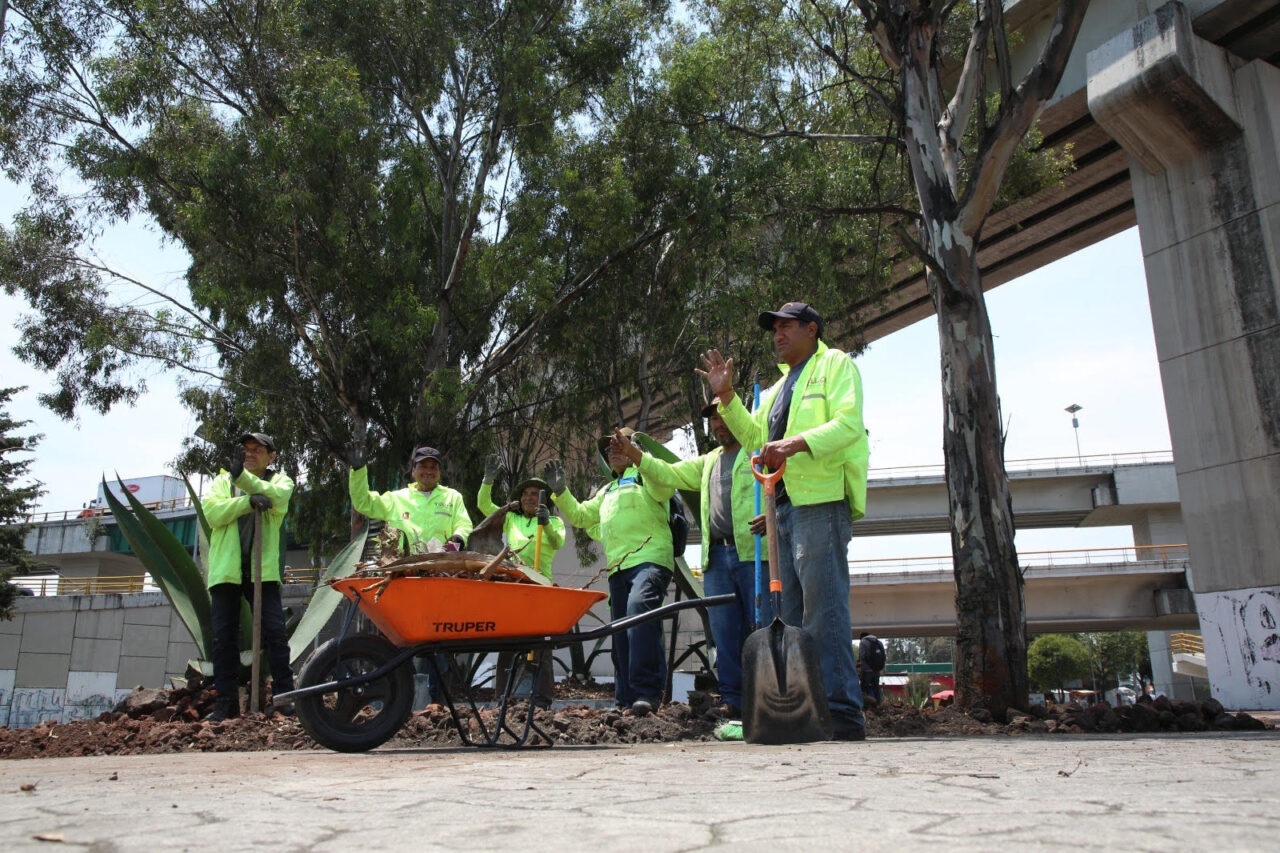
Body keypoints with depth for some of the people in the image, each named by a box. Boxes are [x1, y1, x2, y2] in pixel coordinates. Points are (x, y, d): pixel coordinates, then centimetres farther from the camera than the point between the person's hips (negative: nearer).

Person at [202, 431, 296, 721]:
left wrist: (243, 478, -24)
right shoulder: (223, 479, 17)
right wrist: (248, 501, -16)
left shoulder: (279, 480, 12)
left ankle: (284, 694, 1)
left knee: (274, 631, -6)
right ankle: (226, 700, 10)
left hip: (263, 568, -2)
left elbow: (278, 496, -13)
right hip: (226, 568, 2)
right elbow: (211, 512, -2)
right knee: (224, 636, 3)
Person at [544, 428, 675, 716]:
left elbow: (665, 487, -13)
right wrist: (560, 491, 20)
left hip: (650, 559, -8)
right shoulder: (607, 492, 32)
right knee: (621, 631, 6)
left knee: (639, 608, -32)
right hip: (618, 567, 8)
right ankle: (627, 699, 12)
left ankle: (648, 690, -34)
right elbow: (580, 516, 33)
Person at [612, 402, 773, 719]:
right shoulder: (708, 462, 25)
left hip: (753, 552, -6)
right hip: (716, 556, 6)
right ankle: (733, 699, 10)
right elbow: (669, 474, 20)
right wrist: (633, 453, 8)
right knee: (725, 633, 5)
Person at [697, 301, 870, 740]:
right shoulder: (781, 387, 29)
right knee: (793, 613, 7)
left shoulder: (835, 364, 4)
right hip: (786, 506, 9)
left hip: (822, 502, -9)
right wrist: (726, 396, 16)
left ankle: (843, 711, -12)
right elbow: (755, 436, 26)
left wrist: (795, 443, -24)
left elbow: (849, 423, -12)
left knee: (824, 609, -14)